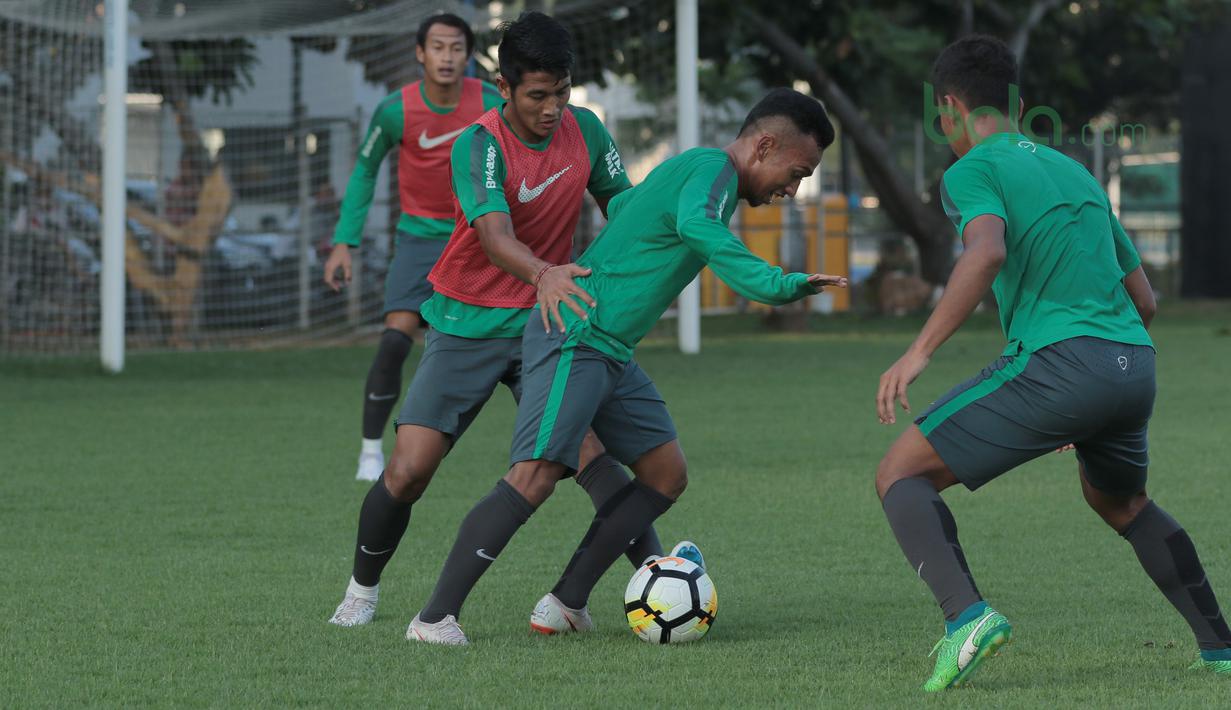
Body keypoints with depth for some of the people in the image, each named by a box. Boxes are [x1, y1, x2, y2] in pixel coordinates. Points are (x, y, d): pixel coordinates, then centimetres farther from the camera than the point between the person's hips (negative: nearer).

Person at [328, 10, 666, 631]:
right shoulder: (478, 146, -20)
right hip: (467, 325, -2)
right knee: (408, 470, -7)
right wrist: (544, 274, -56)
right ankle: (362, 589, 17)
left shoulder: (585, 131, -5)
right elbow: (494, 233, -37)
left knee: (589, 451, -20)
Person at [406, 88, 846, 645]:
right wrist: (777, 285, -40)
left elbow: (621, 206, 33)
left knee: (666, 474, 8)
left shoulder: (691, 167, 19)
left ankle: (566, 603, 6)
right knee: (536, 476, -19)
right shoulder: (714, 170, -12)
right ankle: (435, 617, -19)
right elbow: (697, 227, -35)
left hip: (611, 351, 11)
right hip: (575, 338, -11)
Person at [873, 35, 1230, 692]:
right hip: (1135, 364, 7)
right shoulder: (1074, 171, 26)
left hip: (1053, 360, -7)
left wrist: (919, 351, -22)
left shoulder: (971, 172, 3)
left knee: (901, 476, 1)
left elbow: (987, 251, -20)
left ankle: (966, 615, -23)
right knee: (1121, 502, 35)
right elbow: (1143, 298, 27)